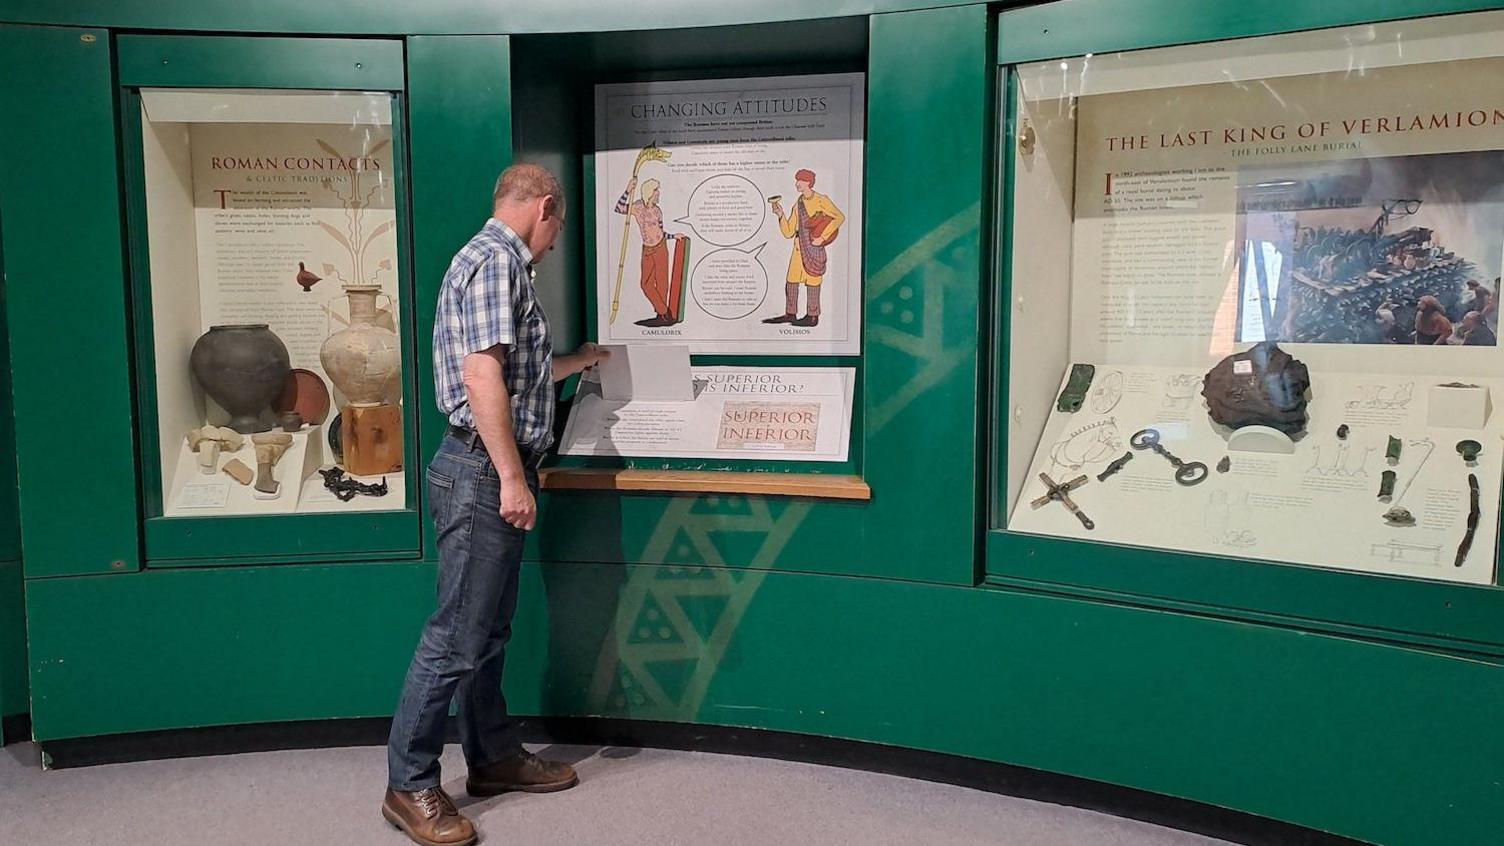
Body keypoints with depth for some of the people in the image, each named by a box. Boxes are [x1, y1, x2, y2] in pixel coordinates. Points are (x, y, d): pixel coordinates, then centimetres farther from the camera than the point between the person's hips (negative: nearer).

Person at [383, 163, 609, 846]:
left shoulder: (501, 262, 20)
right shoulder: (495, 258, -12)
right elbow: (482, 375, -23)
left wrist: (578, 360, 45)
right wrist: (511, 477, -24)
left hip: (497, 473, 11)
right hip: (484, 472, -11)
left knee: (489, 630, 17)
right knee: (456, 635, -5)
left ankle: (493, 757, 28)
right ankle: (410, 785, 5)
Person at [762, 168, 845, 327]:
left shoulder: (821, 200, -4)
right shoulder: (798, 204, 13)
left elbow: (839, 217, -12)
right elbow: (788, 232, 12)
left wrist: (823, 237, -16)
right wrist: (781, 215, -4)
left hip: (814, 247, -7)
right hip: (798, 247, 7)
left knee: (812, 281, -2)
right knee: (791, 280, 6)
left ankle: (813, 317, 3)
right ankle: (790, 314, 14)